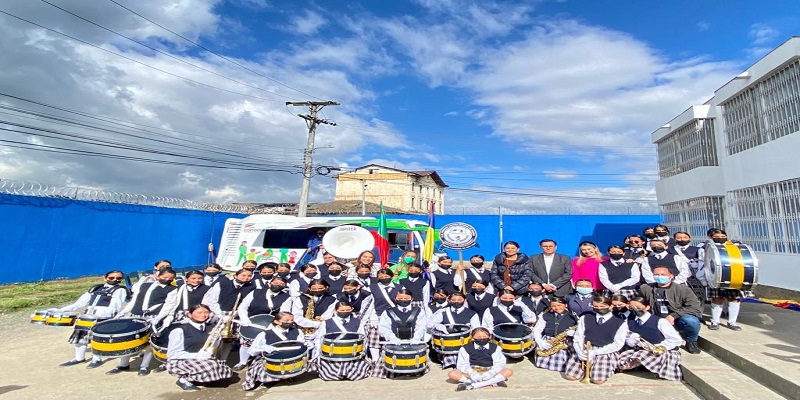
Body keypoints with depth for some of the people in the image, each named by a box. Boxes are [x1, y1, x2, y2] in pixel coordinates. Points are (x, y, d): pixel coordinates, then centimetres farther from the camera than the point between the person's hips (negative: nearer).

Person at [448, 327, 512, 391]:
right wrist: (472, 373, -26)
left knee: (508, 372, -23)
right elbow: (462, 364, -7)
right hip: (472, 371, -1)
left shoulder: (495, 348, 4)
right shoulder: (465, 349, 0)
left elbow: (500, 363, -6)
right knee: (452, 374, -26)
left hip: (489, 372, 1)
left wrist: (491, 373, -25)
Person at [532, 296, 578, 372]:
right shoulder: (546, 316, 9)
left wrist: (573, 333, -15)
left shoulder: (572, 317, 5)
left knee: (560, 366, -21)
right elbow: (536, 329, 8)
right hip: (546, 343, 1)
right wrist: (540, 342, -9)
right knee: (541, 361, -17)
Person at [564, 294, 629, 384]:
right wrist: (580, 352, -14)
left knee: (598, 380, -24)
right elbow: (578, 338, 8)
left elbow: (618, 344, -4)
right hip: (585, 350, 2)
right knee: (570, 376, -15)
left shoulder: (620, 323, 5)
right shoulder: (585, 318, 12)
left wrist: (595, 352, -14)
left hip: (607, 353, -2)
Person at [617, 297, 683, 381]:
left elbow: (677, 340, -11)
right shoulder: (630, 322, 3)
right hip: (639, 351, 5)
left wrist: (657, 346, -19)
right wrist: (631, 341, -16)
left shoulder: (659, 321, -11)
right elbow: (629, 342, 8)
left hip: (661, 352, -4)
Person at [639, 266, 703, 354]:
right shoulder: (646, 289, -1)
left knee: (690, 320, -33)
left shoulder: (682, 289, -7)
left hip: (677, 321, -2)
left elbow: (695, 307, -16)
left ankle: (691, 341, 4)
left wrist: (673, 315, -23)